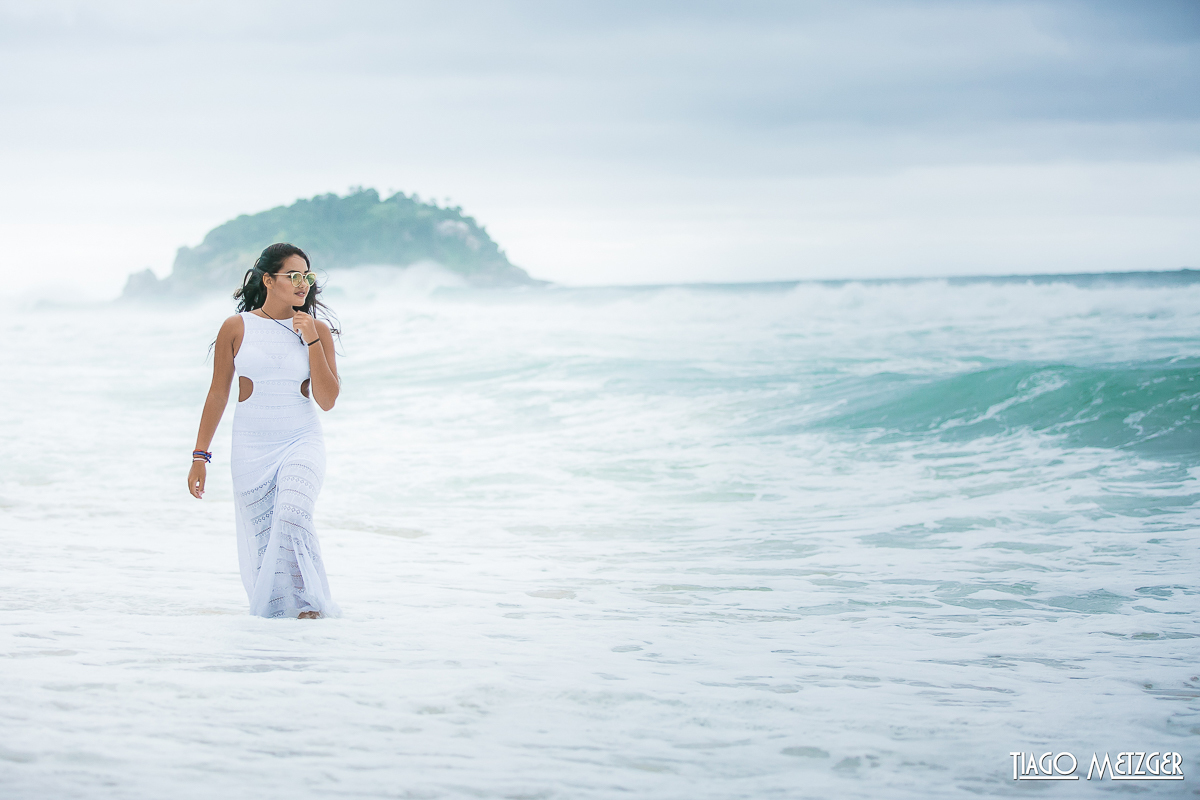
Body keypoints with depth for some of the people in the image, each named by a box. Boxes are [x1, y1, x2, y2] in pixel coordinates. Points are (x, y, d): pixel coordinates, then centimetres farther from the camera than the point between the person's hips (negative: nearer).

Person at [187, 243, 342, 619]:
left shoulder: (317, 330, 2)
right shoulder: (236, 328, 1)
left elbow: (327, 400, -3)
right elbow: (218, 394, 5)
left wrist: (312, 342, -11)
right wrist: (200, 456, 4)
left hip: (302, 443, -1)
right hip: (251, 447, 1)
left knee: (292, 515, -26)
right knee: (262, 541, 1)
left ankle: (309, 602, -18)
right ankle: (275, 609, 18)